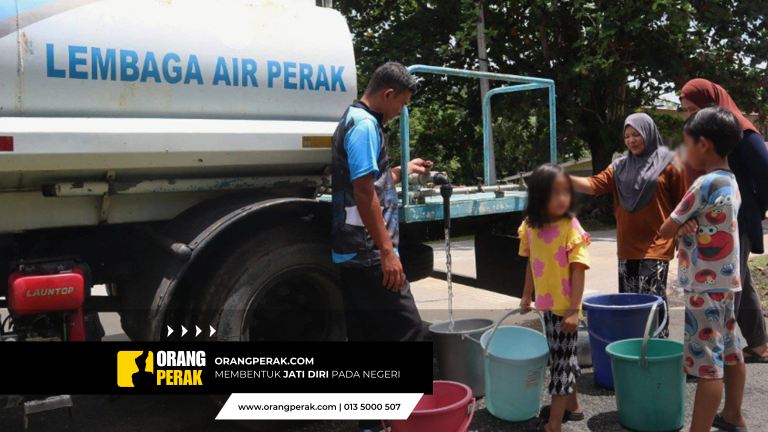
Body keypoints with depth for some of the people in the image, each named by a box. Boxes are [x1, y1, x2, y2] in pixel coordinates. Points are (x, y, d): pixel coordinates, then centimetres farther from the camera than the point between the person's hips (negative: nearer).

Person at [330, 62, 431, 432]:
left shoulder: (354, 120, 18)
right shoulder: (364, 124, -13)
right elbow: (363, 193, -20)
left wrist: (403, 170, 33)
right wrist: (387, 251, -20)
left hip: (352, 254, 10)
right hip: (370, 255, -10)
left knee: (366, 338, 13)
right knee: (407, 331, -5)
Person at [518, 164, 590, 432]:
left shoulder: (571, 227, -18)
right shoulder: (530, 227, 0)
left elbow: (578, 270, -18)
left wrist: (573, 310, -20)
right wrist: (527, 296, 17)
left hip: (564, 307, -7)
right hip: (546, 304, 7)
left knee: (562, 360, 2)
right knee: (563, 357, 22)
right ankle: (572, 406, 41)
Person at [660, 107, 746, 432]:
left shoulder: (705, 184, -18)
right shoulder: (730, 182, 9)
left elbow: (665, 231, -12)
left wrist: (679, 226, 9)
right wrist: (688, 224, -6)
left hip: (705, 286, -10)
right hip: (726, 282, 10)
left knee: (707, 363, -7)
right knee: (730, 353, 20)